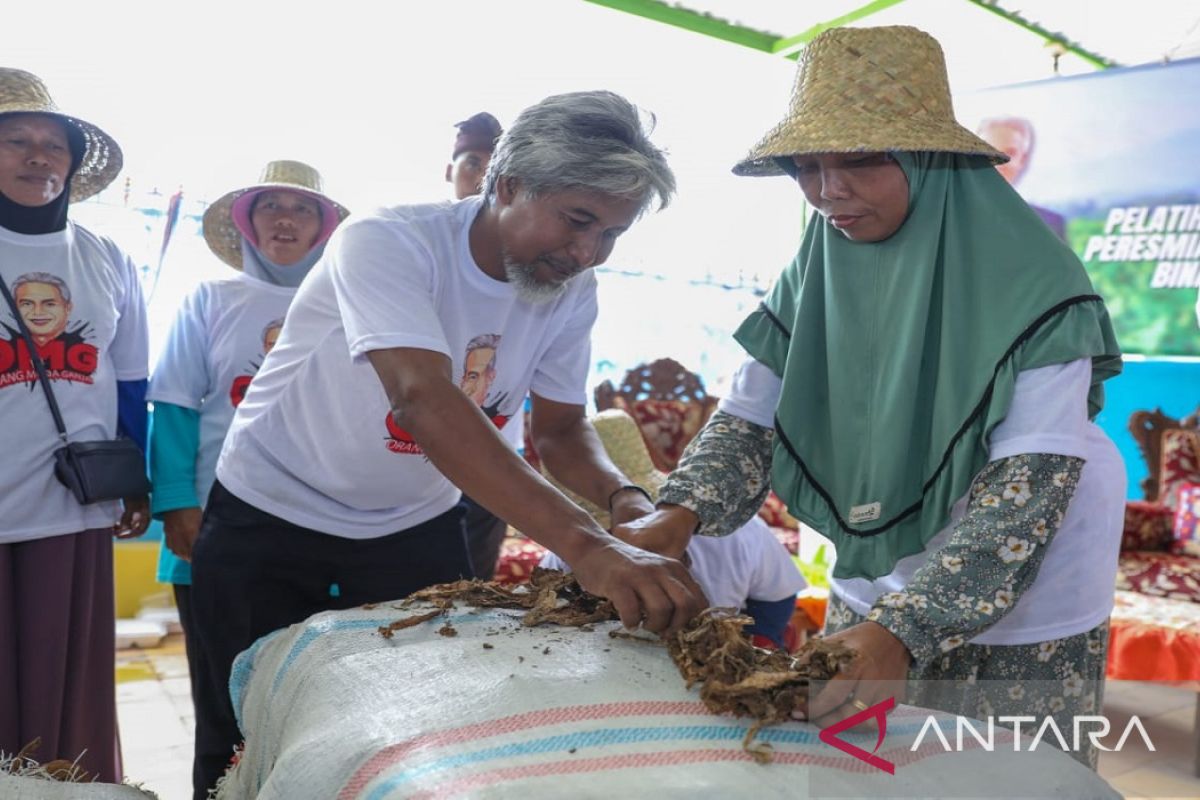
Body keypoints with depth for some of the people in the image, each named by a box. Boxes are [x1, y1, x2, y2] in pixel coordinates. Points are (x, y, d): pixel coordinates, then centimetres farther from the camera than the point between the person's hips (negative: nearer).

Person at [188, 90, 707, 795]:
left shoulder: (572, 291, -11)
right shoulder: (388, 243, -30)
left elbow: (561, 427, -2)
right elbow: (423, 398, -45)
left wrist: (623, 498, -25)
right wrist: (584, 544, -55)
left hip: (416, 530, 4)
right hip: (270, 522, -4)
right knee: (252, 736, 8)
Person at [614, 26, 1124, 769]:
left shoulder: (1027, 281, -21)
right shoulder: (816, 270, -6)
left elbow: (1032, 481, -25)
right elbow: (753, 414, -5)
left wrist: (905, 629, -36)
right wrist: (680, 514, -24)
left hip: (1023, 621, -4)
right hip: (872, 593, 5)